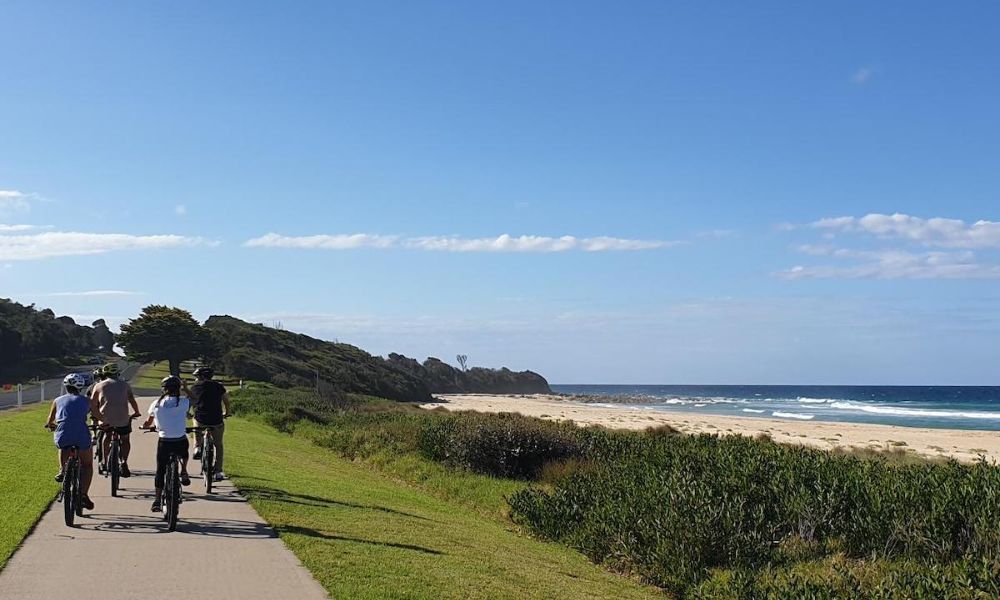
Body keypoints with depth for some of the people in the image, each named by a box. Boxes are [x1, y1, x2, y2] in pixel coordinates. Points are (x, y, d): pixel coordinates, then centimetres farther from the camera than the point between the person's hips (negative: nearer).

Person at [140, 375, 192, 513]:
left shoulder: (156, 404, 3)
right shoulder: (183, 402, -8)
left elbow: (148, 422, 16)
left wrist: (144, 426, 37)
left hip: (164, 442, 1)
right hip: (180, 442, -1)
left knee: (160, 471, 14)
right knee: (184, 450, 37)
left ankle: (157, 500, 14)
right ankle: (184, 472, 21)